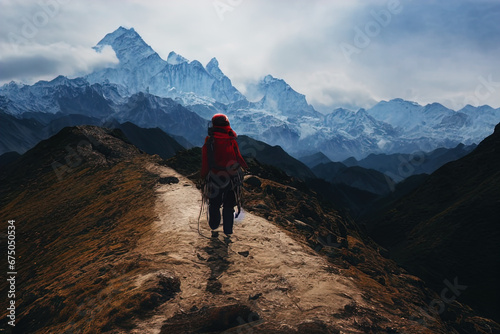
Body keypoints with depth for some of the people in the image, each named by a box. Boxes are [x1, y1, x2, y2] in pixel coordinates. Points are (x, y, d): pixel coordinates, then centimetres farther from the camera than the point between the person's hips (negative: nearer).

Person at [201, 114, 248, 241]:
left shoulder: (209, 143, -9)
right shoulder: (232, 141, -8)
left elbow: (205, 163, -7)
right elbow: (239, 158, -2)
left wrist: (203, 176, 6)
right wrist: (245, 167, 16)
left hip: (215, 180, -1)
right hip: (232, 180, 1)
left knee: (214, 206, 18)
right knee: (228, 207, 12)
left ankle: (214, 230, 27)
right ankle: (228, 234, 16)